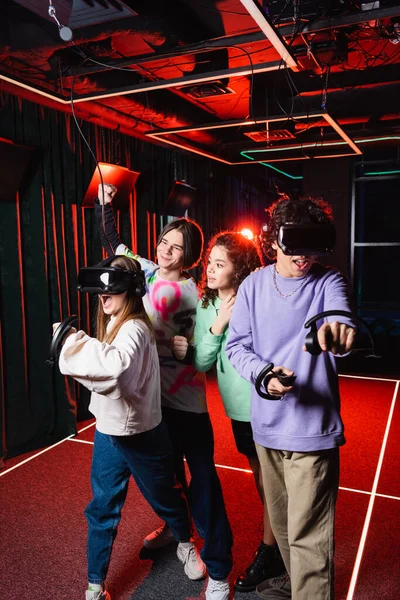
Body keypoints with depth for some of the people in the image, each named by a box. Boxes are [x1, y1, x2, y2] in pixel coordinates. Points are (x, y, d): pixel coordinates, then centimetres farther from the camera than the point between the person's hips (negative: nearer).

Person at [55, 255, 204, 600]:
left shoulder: (134, 329, -24)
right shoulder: (115, 324, 3)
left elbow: (115, 365, -45)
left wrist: (74, 340, -35)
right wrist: (73, 344, -2)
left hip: (141, 435, -6)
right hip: (108, 431, 7)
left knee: (164, 497, 18)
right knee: (102, 509, 13)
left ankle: (186, 545, 47)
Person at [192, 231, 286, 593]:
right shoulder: (205, 306, -3)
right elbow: (201, 363, -7)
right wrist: (217, 326, -18)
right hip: (237, 406, 6)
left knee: (268, 480, 10)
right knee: (259, 477, 22)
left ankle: (269, 553, 30)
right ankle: (276, 539, 45)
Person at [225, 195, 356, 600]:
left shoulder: (327, 282, -9)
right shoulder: (254, 285, -1)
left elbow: (340, 317, -30)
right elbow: (236, 344, 0)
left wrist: (337, 328, -55)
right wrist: (262, 373, -20)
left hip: (312, 428, -4)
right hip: (267, 424, 4)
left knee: (308, 534, 0)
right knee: (280, 519, 23)